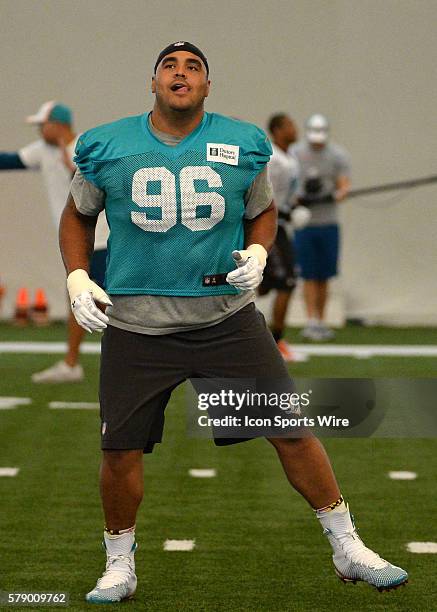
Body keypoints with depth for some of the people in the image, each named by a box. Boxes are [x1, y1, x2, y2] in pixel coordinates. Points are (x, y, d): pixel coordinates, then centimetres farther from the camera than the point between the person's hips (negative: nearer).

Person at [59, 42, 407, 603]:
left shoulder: (243, 145, 1)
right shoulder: (106, 147, 0)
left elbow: (262, 211, 16)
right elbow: (78, 215, 14)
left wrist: (258, 253, -4)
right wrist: (77, 278, 0)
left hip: (227, 318, 0)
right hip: (136, 325, 0)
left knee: (291, 429, -2)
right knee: (121, 450, 0)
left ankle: (348, 550, 13)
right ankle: (119, 566, 24)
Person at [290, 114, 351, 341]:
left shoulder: (338, 155, 3)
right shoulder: (294, 154, 0)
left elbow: (344, 186, -2)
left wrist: (334, 196, -24)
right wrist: (298, 198, -19)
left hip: (328, 223, 2)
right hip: (303, 223, -2)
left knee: (324, 277, 6)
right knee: (310, 276, -4)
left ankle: (321, 322, 14)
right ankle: (312, 322, -5)